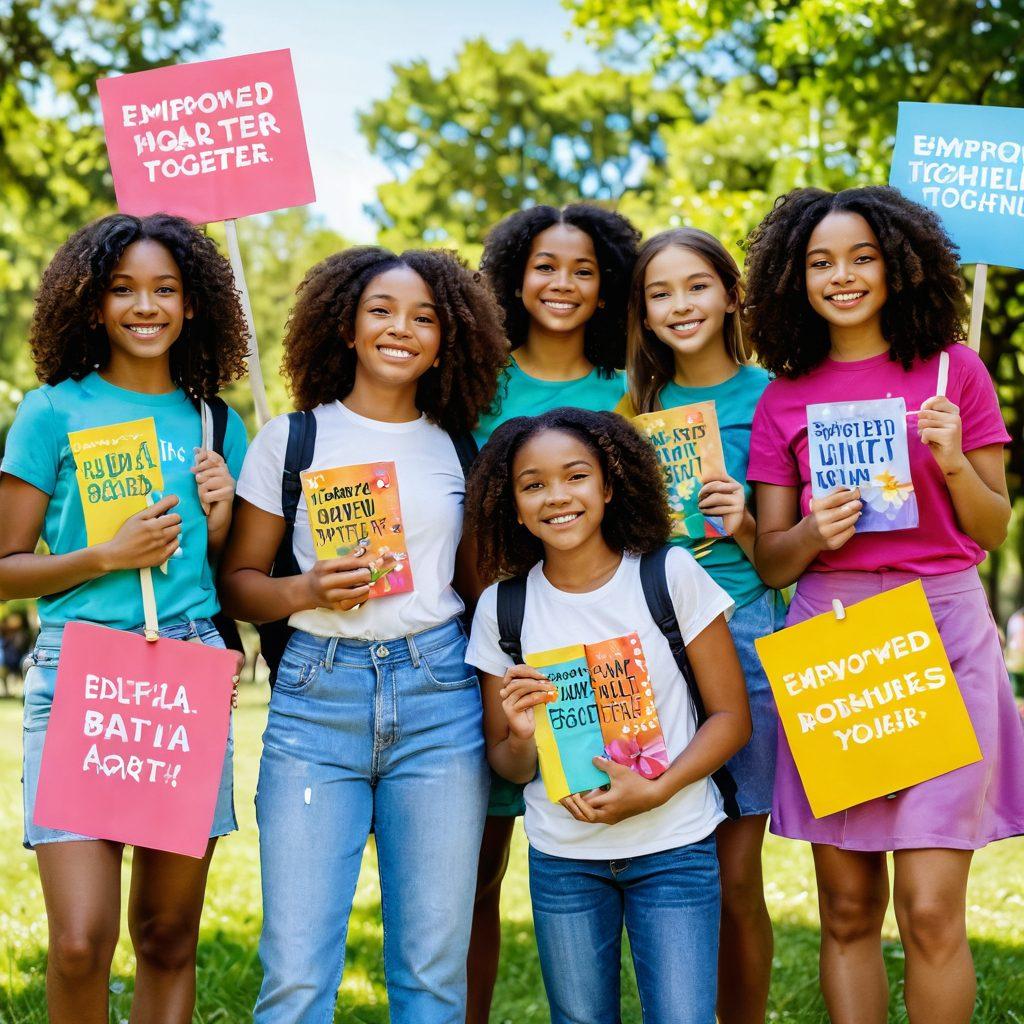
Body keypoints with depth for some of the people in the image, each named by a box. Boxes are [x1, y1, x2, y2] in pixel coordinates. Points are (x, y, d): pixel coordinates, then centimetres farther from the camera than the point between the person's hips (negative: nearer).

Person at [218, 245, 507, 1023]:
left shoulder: (459, 450, 12)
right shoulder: (291, 440, 7)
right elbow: (237, 581, 8)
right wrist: (307, 591, -11)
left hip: (439, 697, 2)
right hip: (318, 695, -1)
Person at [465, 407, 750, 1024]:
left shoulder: (671, 575, -6)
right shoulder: (501, 608, 0)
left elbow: (732, 716, -3)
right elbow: (506, 763, 7)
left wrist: (656, 791, -17)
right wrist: (523, 739, -16)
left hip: (676, 847, -2)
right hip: (563, 859, 2)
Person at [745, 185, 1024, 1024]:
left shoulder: (952, 370, 6)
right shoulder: (783, 401, 10)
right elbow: (770, 562, 9)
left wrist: (954, 463, -11)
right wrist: (813, 532, -12)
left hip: (939, 637, -2)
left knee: (931, 910, -7)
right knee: (848, 909, 6)